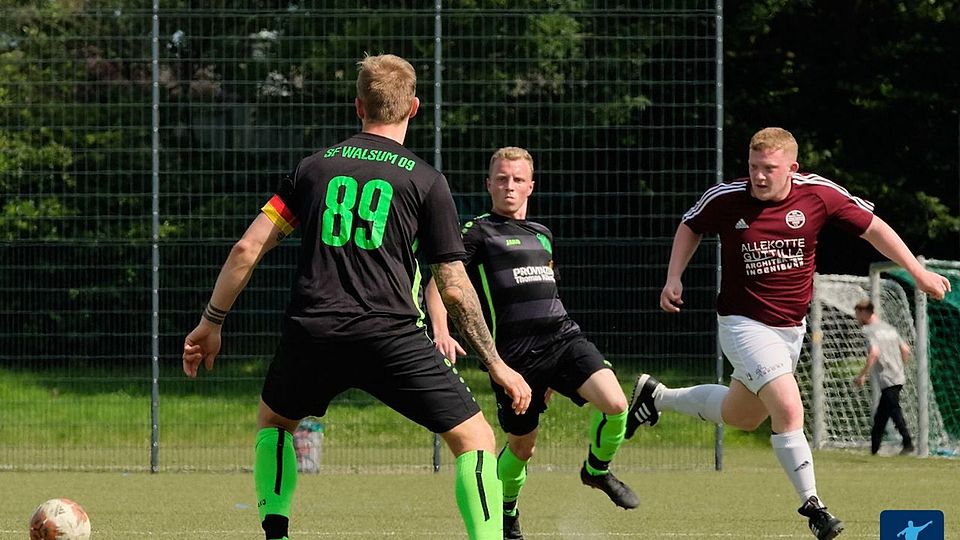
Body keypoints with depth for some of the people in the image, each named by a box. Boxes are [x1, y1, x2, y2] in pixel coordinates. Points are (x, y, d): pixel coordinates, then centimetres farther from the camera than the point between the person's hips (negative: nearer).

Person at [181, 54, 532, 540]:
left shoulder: (315, 167, 15)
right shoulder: (426, 181, 6)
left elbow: (247, 249, 13)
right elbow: (454, 289, 3)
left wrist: (211, 323, 23)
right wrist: (496, 366, 11)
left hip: (311, 333, 3)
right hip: (390, 334, -3)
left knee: (273, 420, 31)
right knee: (474, 438, 4)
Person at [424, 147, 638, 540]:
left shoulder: (543, 235, 20)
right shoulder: (478, 232, 2)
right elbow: (438, 282, -6)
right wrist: (441, 332, -24)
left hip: (562, 336, 4)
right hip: (513, 353, -4)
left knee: (615, 404, -19)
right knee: (522, 447, 3)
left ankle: (597, 471, 10)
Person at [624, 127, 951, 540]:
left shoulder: (819, 194, -13)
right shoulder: (725, 199, -14)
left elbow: (873, 228, -2)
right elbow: (691, 227, 8)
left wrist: (918, 271, -5)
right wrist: (674, 278, -1)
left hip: (791, 328, 4)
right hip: (743, 324, -4)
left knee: (742, 416, 21)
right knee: (788, 409, -22)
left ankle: (657, 397, 43)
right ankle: (811, 504, -9)